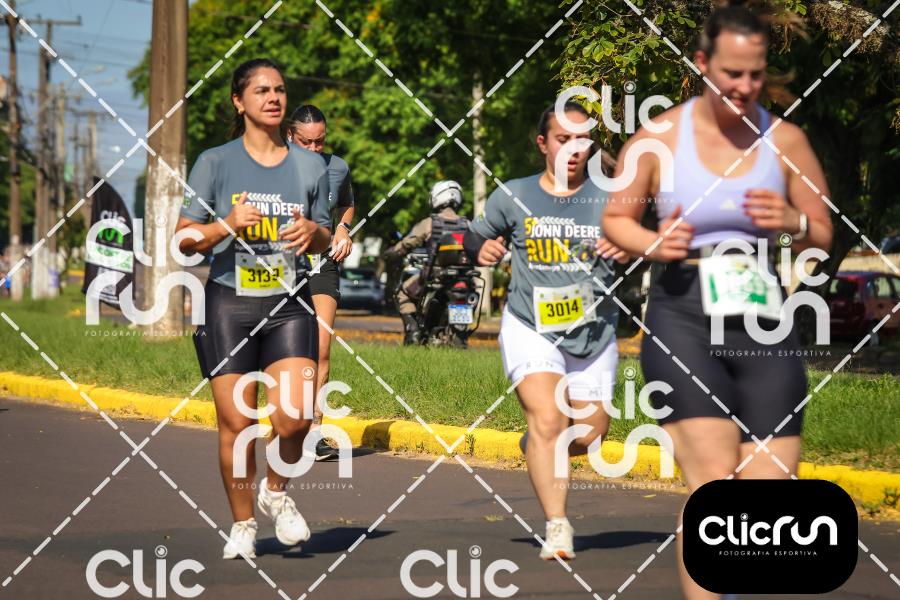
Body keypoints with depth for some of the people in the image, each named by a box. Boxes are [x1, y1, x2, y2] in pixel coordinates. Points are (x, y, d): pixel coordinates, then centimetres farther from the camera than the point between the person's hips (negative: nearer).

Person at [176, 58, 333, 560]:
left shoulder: (309, 165, 9)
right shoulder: (215, 163, 2)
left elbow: (325, 239, 18)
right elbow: (186, 239, 2)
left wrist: (312, 232, -6)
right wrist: (227, 225, -16)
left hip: (289, 305, 1)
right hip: (230, 305, -1)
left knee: (295, 415, -15)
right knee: (236, 424, -1)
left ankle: (277, 491, 15)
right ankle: (243, 524, 18)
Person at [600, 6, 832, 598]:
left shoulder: (785, 140, 6)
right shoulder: (659, 136, 1)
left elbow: (824, 235, 12)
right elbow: (615, 218, 10)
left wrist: (794, 223, -11)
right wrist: (652, 242, -11)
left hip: (763, 324, 3)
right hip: (684, 320, -3)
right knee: (715, 489, -16)